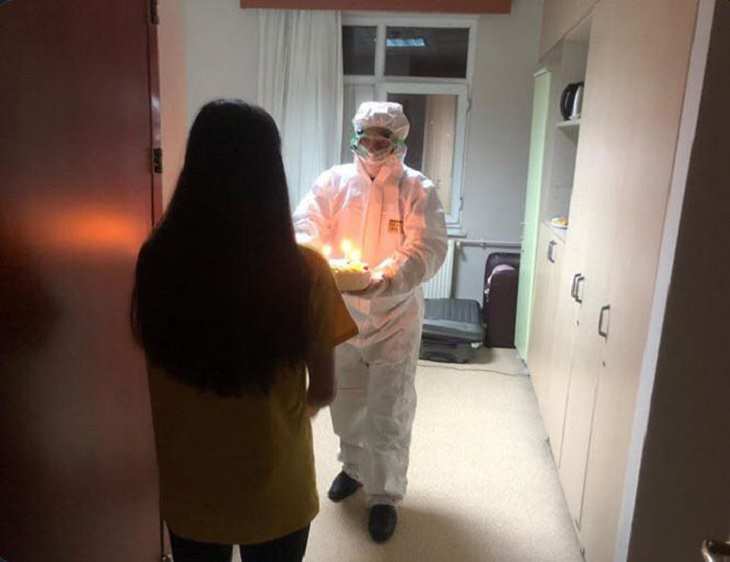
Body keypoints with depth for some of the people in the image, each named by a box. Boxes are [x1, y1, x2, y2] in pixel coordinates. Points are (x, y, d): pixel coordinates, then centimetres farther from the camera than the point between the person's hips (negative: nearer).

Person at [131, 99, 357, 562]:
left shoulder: (155, 261, -15)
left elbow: (163, 361, 1)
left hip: (187, 490, 2)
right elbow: (324, 390, -10)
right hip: (275, 492, -2)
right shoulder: (303, 272, -22)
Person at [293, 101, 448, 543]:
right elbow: (306, 224, -9)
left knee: (389, 412, 4)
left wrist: (385, 279, -34)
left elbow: (427, 248, -17)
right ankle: (354, 467, 45)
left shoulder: (419, 189, -7)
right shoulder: (335, 181, 0)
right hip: (340, 313, 3)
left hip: (395, 316, -3)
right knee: (346, 400, 19)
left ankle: (384, 495, 25)